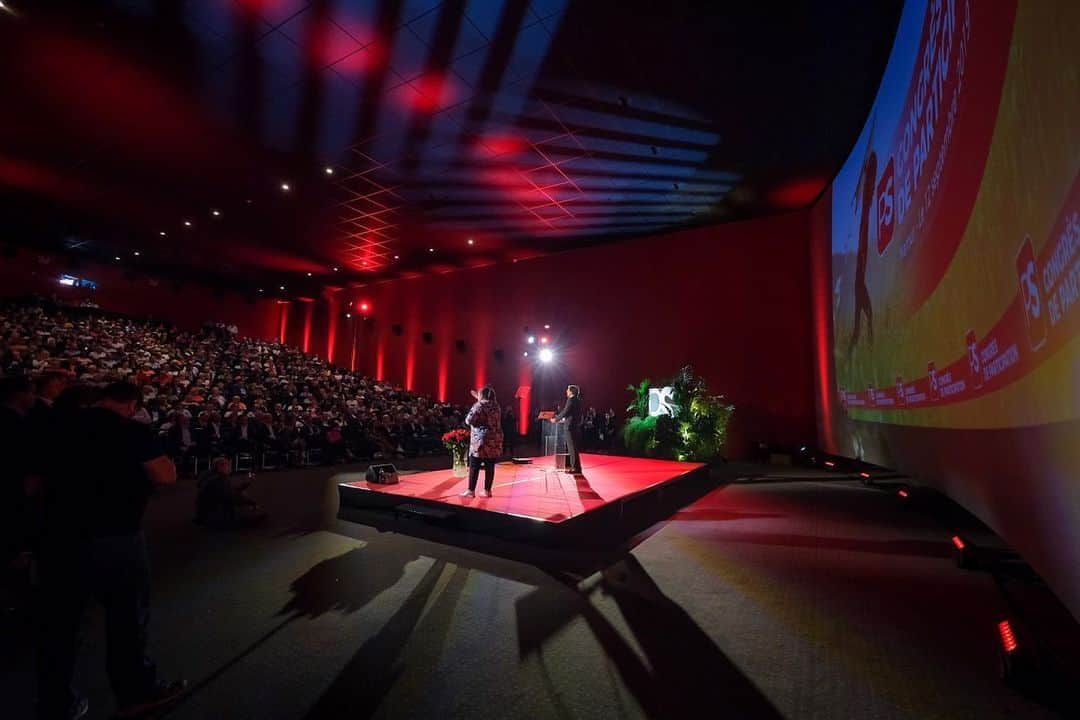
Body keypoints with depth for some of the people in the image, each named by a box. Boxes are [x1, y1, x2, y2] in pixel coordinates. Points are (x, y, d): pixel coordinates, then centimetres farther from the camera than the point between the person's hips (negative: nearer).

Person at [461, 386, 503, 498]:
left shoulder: (478, 406, -11)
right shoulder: (496, 406, 9)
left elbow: (468, 421, -12)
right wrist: (479, 399, 33)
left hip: (480, 441, -6)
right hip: (494, 441, 6)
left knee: (474, 467, 3)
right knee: (490, 467, 7)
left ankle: (471, 491, 7)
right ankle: (487, 491, 13)